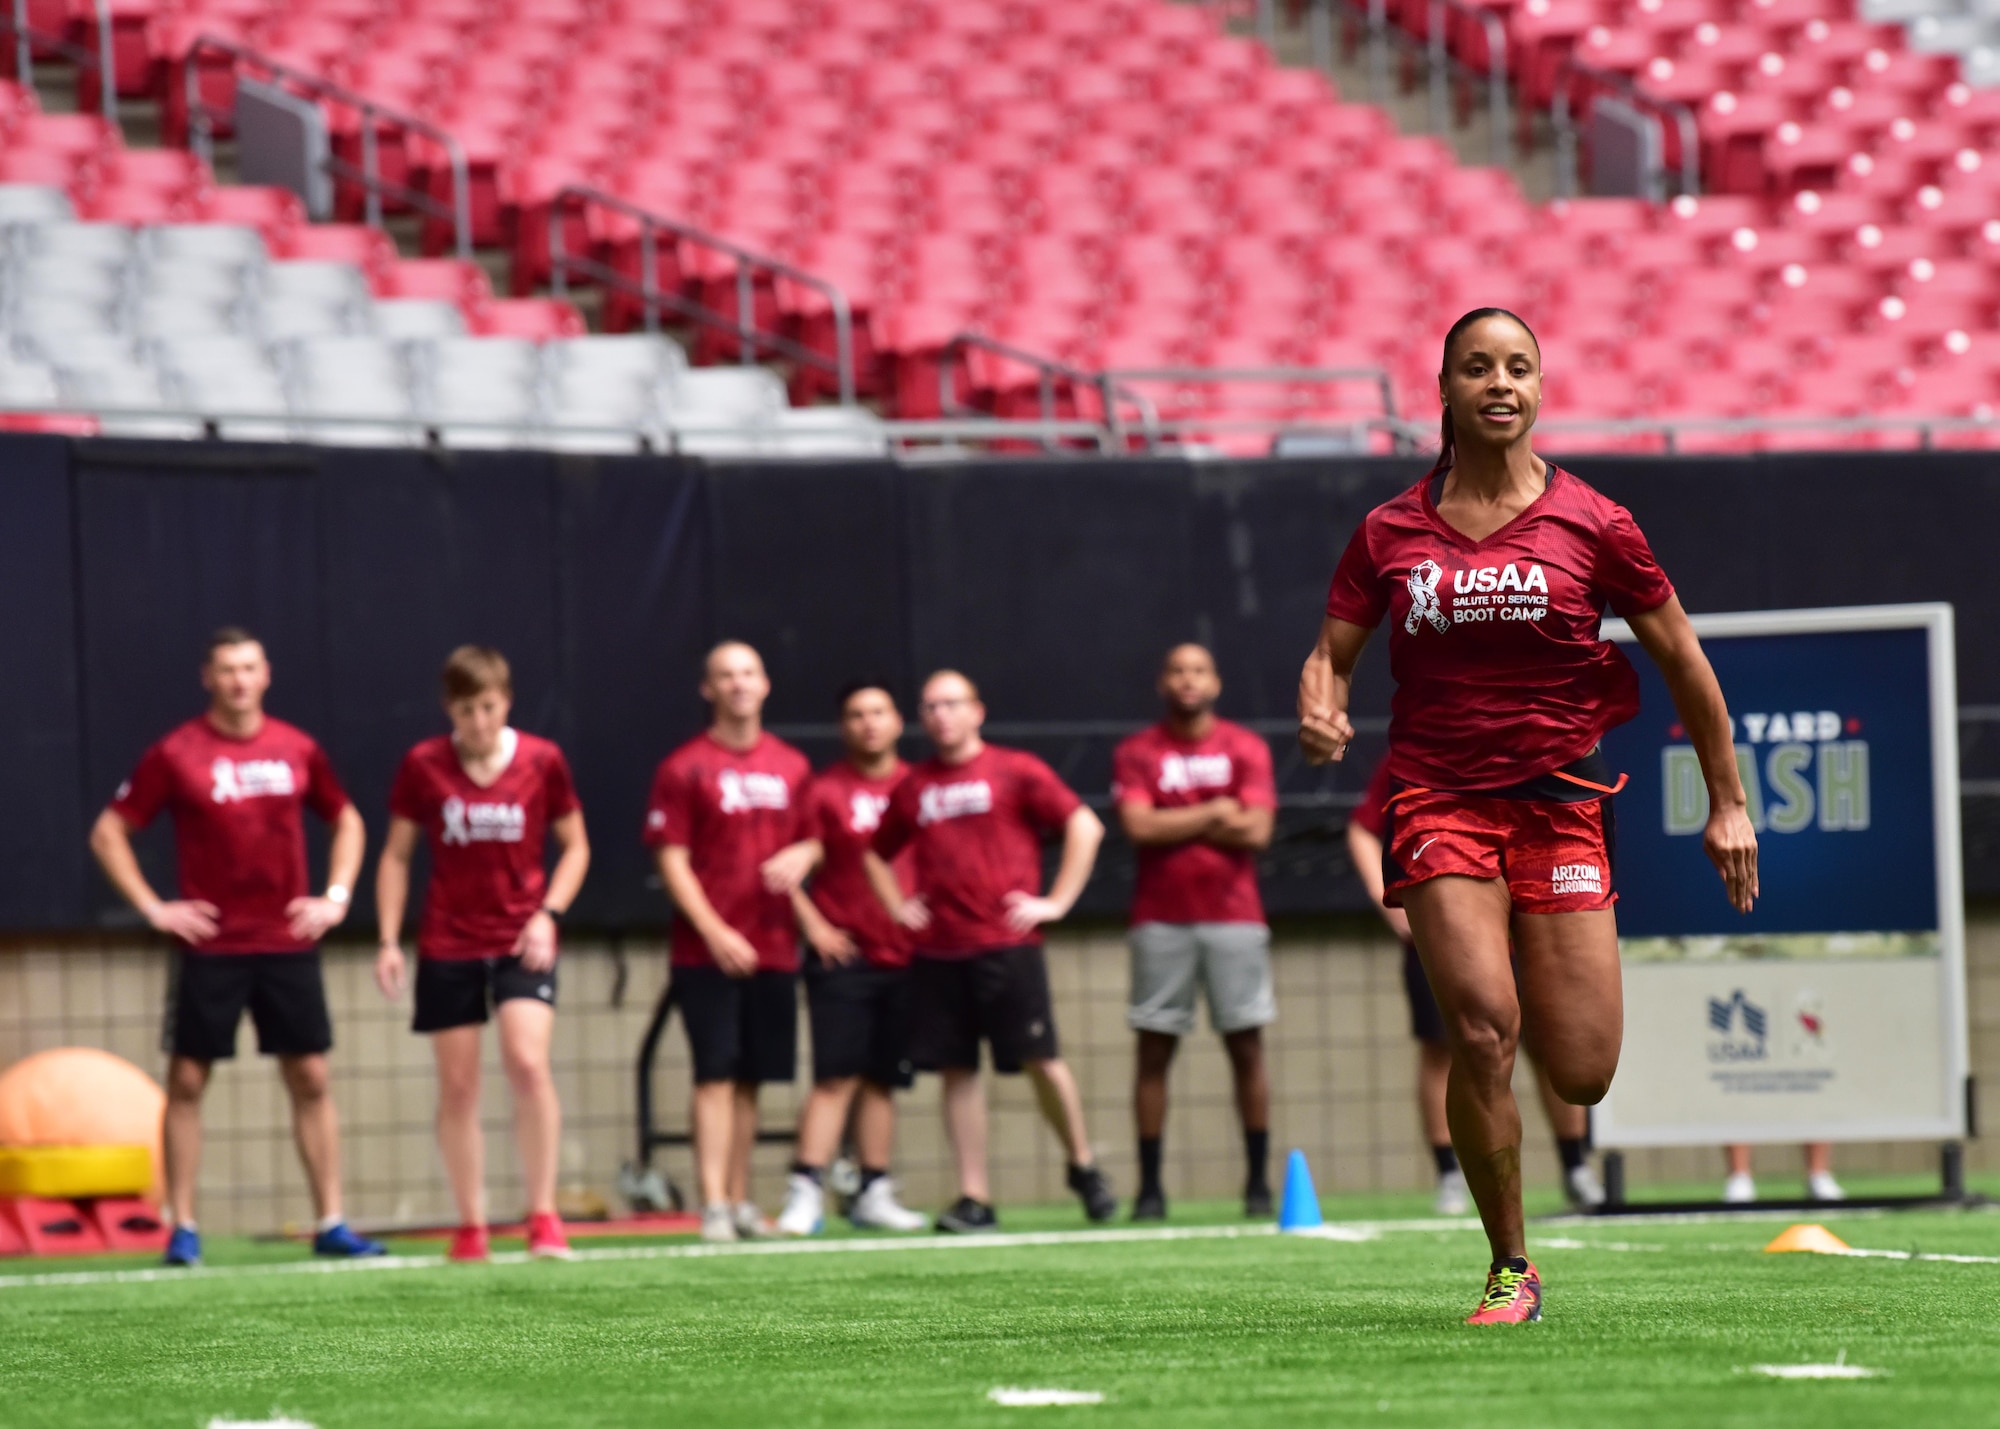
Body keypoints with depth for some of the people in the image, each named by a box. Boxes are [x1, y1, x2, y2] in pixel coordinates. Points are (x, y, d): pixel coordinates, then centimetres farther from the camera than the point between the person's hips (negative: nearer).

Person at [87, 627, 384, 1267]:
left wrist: (336, 896, 7)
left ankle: (330, 1224, 8)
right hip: (209, 945, -3)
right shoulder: (175, 754, -4)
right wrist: (152, 907, -7)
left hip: (288, 943, 3)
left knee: (310, 1079, 3)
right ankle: (182, 1230, 4)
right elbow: (108, 833, 0)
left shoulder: (297, 750, 5)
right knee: (187, 1080, -2)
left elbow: (346, 820, 20)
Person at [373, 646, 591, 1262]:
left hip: (521, 942, -1)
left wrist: (547, 914, -7)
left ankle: (543, 1215, -11)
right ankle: (470, 1226, 14)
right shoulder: (422, 766, -3)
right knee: (457, 1085, 3)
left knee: (528, 1062, -20)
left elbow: (575, 846, 7)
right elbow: (396, 855, 7)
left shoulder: (542, 762, -3)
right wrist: (389, 942, 0)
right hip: (448, 945, 1)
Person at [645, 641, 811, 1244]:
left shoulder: (792, 767, 10)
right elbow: (672, 860, -6)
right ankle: (714, 1205, -11)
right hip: (708, 952, -4)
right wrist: (715, 933, -15)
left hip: (773, 950, 4)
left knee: (750, 1080, 8)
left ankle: (741, 1202, 14)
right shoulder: (684, 768, -3)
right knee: (716, 1076, -9)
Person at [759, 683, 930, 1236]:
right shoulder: (825, 790, -2)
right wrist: (814, 926, -13)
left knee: (882, 1080, 8)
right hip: (842, 956, -4)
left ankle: (874, 1195, 13)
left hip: (904, 957, 4)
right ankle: (805, 1193, -11)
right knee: (837, 1077, -11)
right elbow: (788, 868, -3)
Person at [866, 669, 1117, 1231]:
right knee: (957, 1072, 1)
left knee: (1041, 1059, -6)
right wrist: (896, 906, 13)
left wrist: (1057, 901, -5)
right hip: (937, 951, 4)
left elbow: (1085, 826, -1)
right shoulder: (913, 788, 13)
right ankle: (974, 1198, 4)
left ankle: (1083, 1165, 15)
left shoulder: (1015, 772, 2)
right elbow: (876, 854, 29)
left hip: (1007, 944, -4)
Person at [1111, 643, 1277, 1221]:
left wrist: (1174, 824, -6)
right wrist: (1212, 814, -7)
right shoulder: (1136, 754, 5)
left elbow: (1257, 830, -6)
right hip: (1161, 922, 0)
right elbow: (1137, 827, -9)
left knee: (1246, 1049, -1)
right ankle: (1149, 1188, 1)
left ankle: (1258, 1182, 4)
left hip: (1234, 918, 0)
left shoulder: (1246, 749, 5)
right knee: (1154, 1052, -1)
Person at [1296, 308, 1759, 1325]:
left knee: (1581, 1075, -7)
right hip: (1440, 800, 0)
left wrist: (1727, 803, 11)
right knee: (1481, 1027, -20)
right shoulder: (1389, 533, 4)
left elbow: (1681, 660, 9)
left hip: (1560, 801, 0)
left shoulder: (1591, 524, 1)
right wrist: (1320, 711, -13)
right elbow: (1333, 651, 11)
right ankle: (1510, 1271, -5)